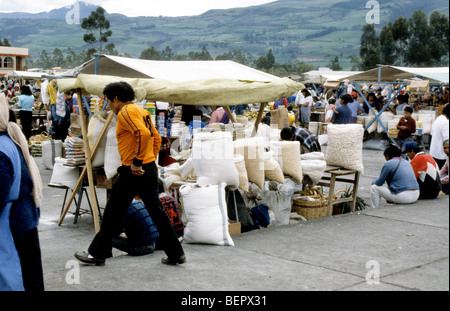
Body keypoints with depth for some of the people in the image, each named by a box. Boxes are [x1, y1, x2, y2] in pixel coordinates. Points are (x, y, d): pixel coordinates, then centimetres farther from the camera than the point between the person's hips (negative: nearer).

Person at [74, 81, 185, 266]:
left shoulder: (125, 112, -11)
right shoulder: (141, 111, 17)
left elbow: (143, 134, -27)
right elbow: (156, 138, 21)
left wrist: (136, 162, -23)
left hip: (133, 172, -9)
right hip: (150, 169, 9)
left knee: (113, 213, 4)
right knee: (156, 211, 11)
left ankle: (98, 254, 15)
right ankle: (176, 253, 12)